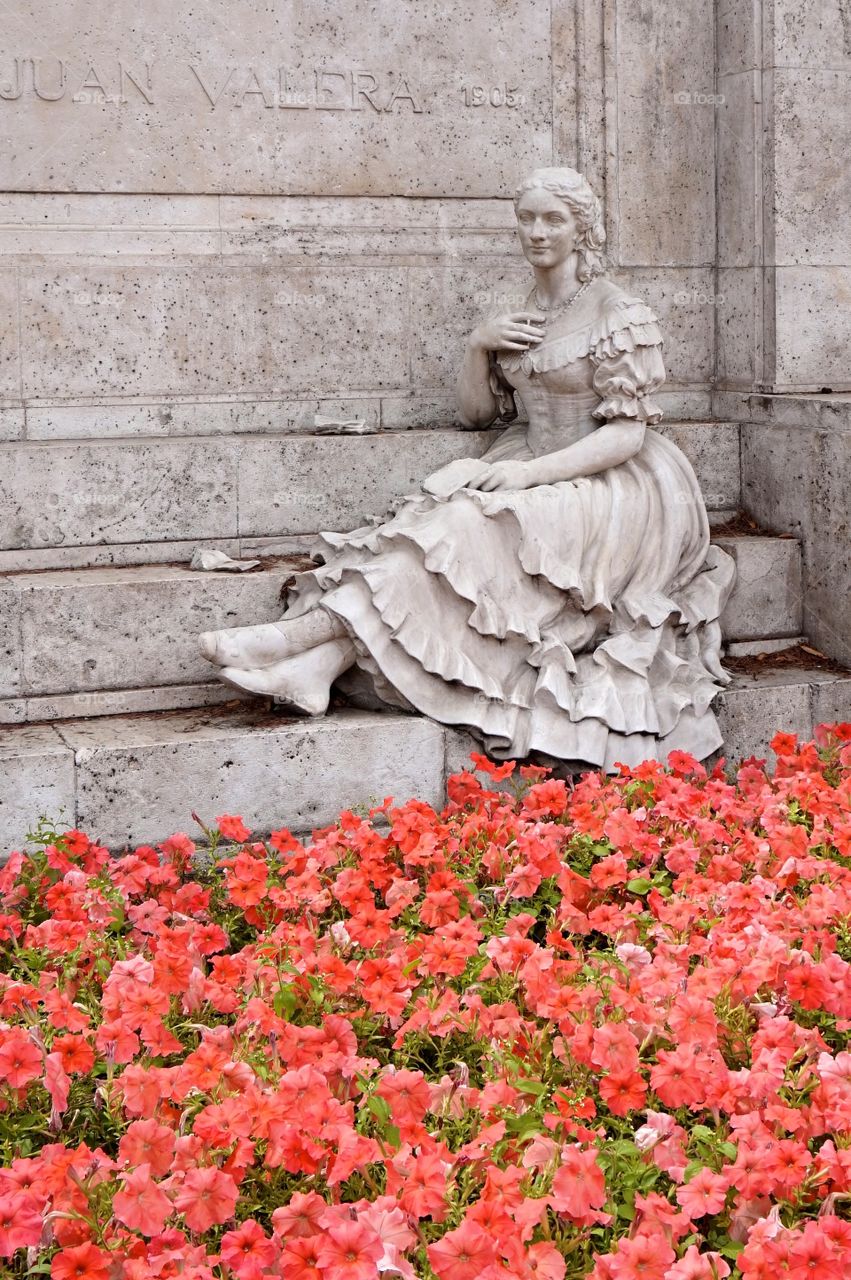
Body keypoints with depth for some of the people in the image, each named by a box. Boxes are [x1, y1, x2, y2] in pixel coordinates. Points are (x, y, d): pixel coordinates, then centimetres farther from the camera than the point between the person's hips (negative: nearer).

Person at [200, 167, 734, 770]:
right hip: (538, 473, 6)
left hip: (613, 488, -6)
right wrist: (478, 345, -4)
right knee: (446, 508, -25)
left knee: (476, 527, -30)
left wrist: (531, 473, -25)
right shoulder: (521, 316, 13)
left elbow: (627, 433, -14)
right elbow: (477, 411, 15)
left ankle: (316, 625, -35)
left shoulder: (619, 315, -8)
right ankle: (318, 662, -40)